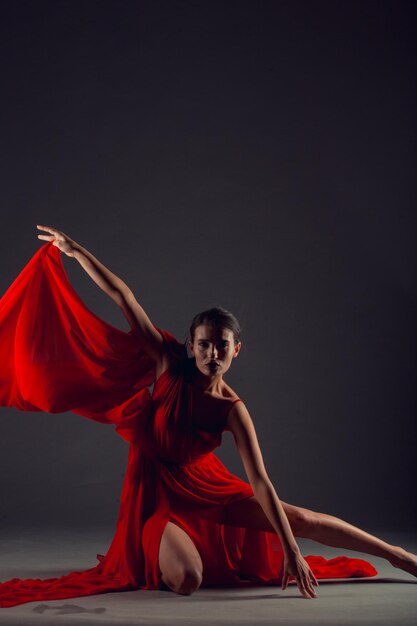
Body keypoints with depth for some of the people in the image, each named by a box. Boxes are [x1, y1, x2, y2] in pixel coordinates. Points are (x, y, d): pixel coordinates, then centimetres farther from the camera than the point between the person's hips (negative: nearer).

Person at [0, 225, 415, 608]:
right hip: (158, 492, -1)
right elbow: (122, 297, -14)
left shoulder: (231, 410, -15)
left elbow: (260, 483, -20)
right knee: (186, 580, -28)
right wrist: (74, 250, -10)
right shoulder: (171, 364, -16)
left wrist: (292, 552, -24)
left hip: (206, 489, 2)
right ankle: (155, 559, 9)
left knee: (304, 521, -6)